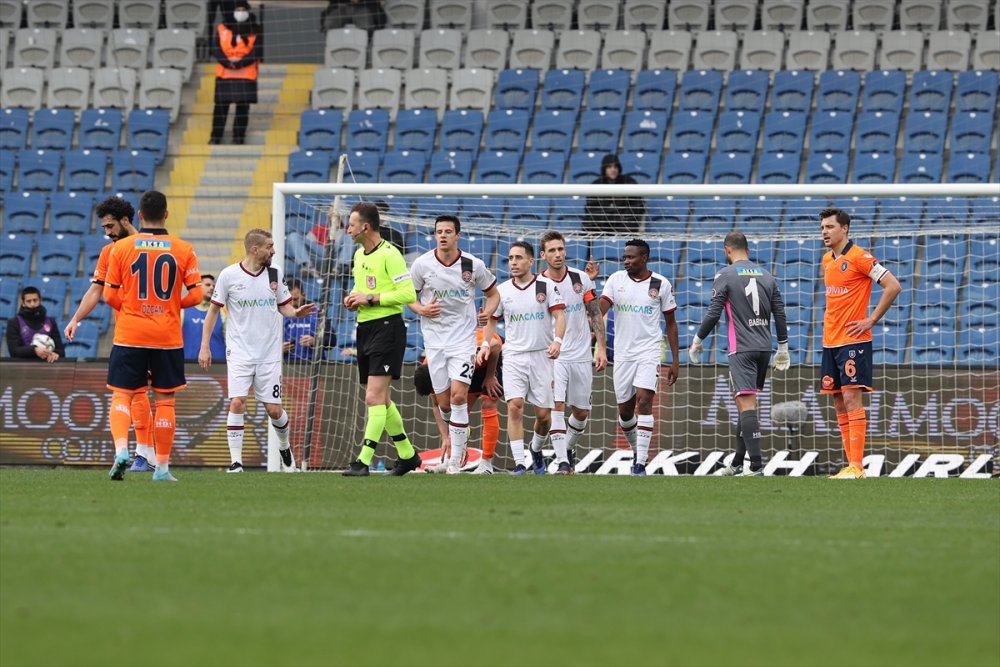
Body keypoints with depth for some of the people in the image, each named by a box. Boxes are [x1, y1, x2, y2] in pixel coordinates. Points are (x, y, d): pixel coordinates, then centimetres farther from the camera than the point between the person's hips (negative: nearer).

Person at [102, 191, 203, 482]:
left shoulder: (121, 248, -3)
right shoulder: (184, 250, -2)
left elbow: (110, 296, -1)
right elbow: (195, 294, -3)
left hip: (129, 336, -1)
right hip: (168, 337, 1)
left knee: (121, 395, 4)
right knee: (164, 400, 9)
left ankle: (121, 449, -20)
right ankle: (162, 467, 10)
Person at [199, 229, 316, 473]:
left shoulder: (274, 274, 4)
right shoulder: (229, 275, -5)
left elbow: (283, 305, 14)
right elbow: (213, 310, 3)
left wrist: (296, 312, -9)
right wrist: (205, 347, 0)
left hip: (269, 354, 2)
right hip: (239, 352, -2)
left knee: (274, 409, 2)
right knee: (237, 403, -16)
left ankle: (284, 447, 31)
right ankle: (235, 462, -10)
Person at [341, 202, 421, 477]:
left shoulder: (389, 254, -13)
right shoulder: (359, 254, 14)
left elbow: (408, 294, -18)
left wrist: (370, 298, -18)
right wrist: (353, 298, 7)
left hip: (387, 327, -10)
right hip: (365, 328, 10)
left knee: (375, 397, -15)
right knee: (381, 399, 13)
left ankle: (363, 461, -19)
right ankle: (407, 455, 26)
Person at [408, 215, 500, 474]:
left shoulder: (473, 265, -4)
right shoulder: (422, 264, -3)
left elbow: (493, 293, 11)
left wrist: (487, 312, -9)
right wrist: (422, 309, -12)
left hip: (464, 339, -2)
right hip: (434, 340, 2)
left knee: (458, 396, -15)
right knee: (444, 402, 3)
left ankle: (455, 461, -12)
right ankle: (454, 439, 36)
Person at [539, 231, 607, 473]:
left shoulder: (581, 278, 0)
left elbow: (595, 314, 5)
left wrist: (601, 348, -2)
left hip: (581, 356, 3)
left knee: (581, 412, 10)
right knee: (557, 406, -17)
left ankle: (569, 448, 36)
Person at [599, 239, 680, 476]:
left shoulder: (660, 284, -1)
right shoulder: (616, 280, 3)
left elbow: (671, 323, 6)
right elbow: (600, 308, -9)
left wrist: (675, 361, 4)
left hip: (649, 352, -3)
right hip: (623, 353, 3)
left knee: (644, 402, -18)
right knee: (625, 410, 8)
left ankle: (640, 464, -18)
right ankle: (638, 452, 33)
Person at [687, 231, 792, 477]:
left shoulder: (725, 275, -4)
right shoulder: (766, 275, 12)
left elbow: (713, 314, -7)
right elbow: (780, 313, 13)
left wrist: (697, 341, 7)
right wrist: (783, 349, 22)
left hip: (742, 350, -6)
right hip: (764, 347, 6)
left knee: (746, 404, -12)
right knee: (746, 404, 15)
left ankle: (756, 464, -22)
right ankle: (737, 463, 19)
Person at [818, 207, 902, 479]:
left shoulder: (859, 257, -10)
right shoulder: (827, 260, 14)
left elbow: (893, 286, -14)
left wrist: (871, 320, -13)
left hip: (853, 341, -8)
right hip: (830, 342, 8)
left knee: (851, 398, -13)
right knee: (839, 403, 6)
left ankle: (856, 466, -16)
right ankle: (851, 465, 9)